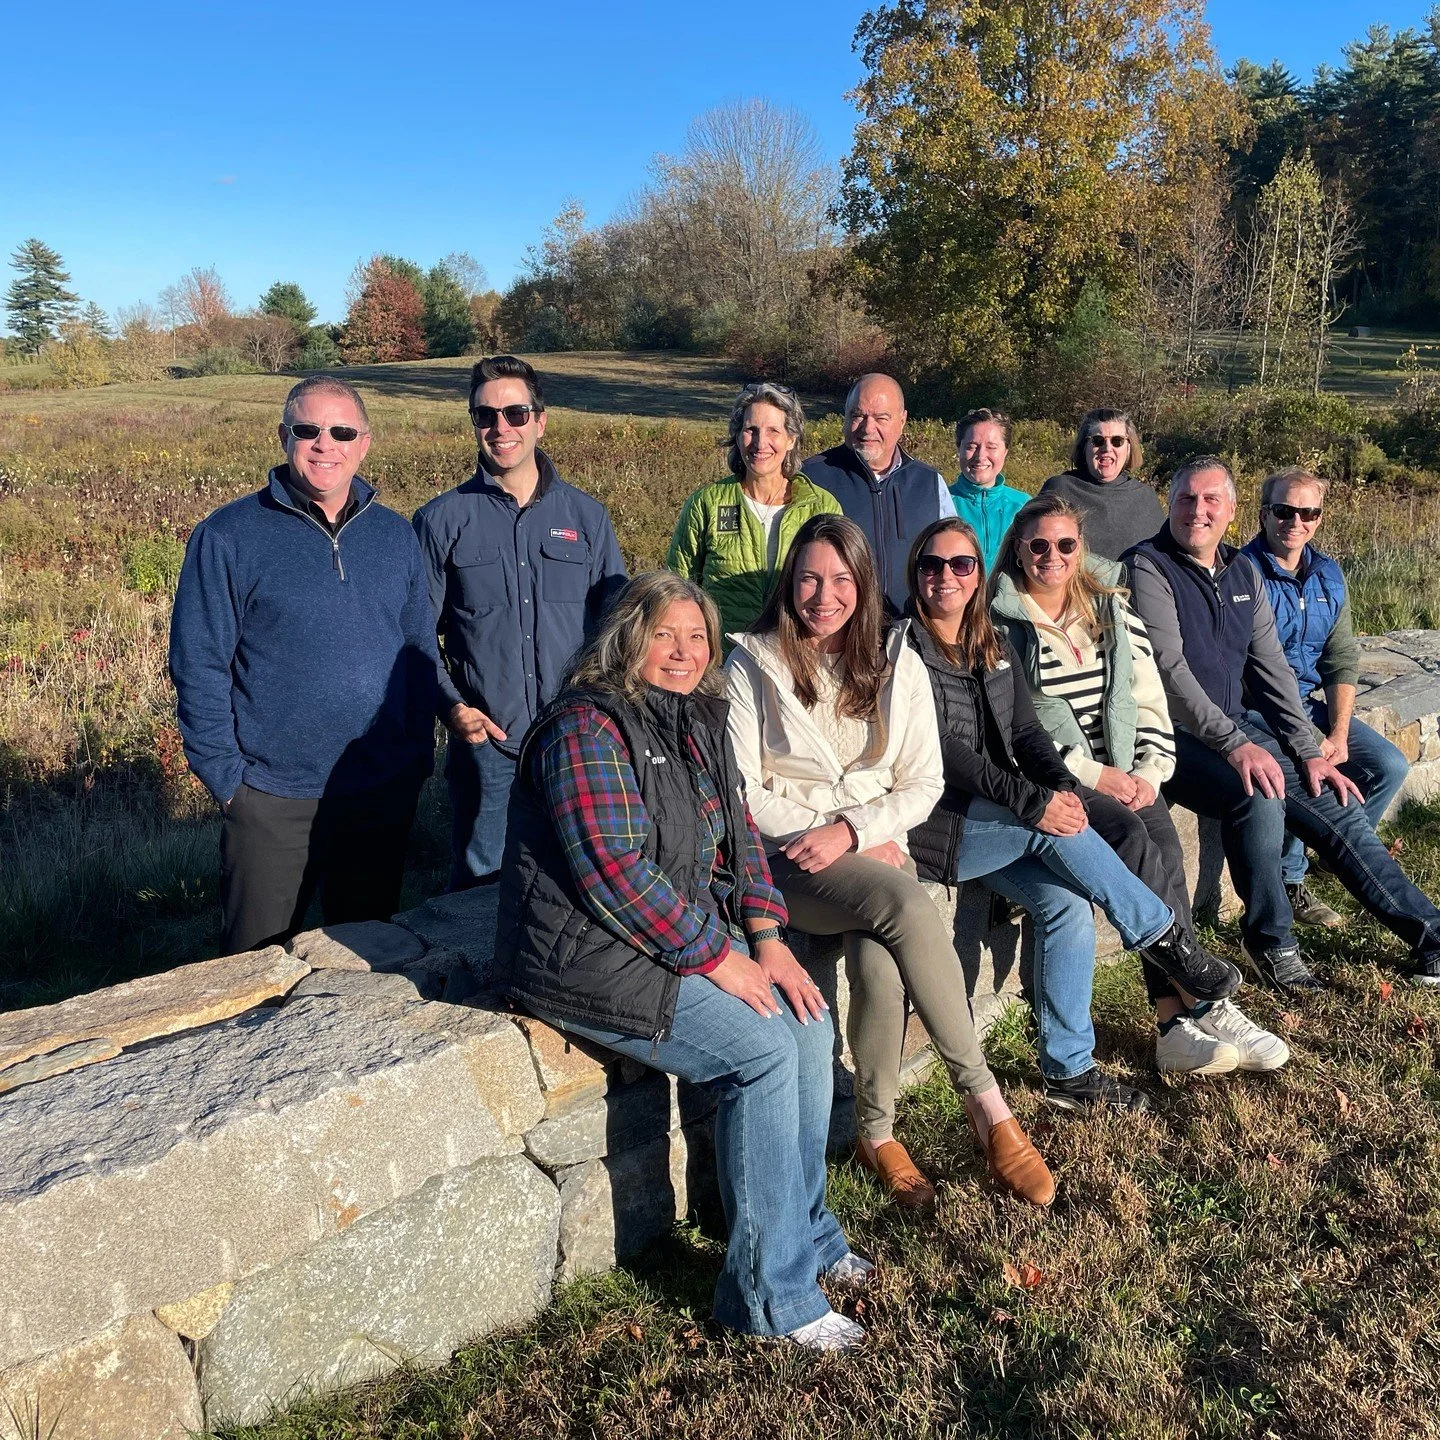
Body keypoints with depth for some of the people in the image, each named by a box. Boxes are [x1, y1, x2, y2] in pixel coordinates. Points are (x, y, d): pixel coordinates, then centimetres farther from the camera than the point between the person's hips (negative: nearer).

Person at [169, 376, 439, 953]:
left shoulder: (395, 535, 6)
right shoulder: (228, 537, -6)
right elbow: (198, 665, -7)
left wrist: (419, 754, 5)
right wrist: (225, 775, -10)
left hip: (383, 795, 4)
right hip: (270, 801, -3)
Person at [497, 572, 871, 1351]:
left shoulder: (698, 722, 10)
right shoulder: (586, 729, -18)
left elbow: (738, 832, 13)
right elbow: (615, 873, -25)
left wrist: (766, 937, -2)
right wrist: (717, 958, -20)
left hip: (690, 931, 9)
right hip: (593, 956, -9)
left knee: (810, 1027, -4)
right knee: (761, 1051, -20)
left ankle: (807, 1230, 16)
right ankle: (772, 1293, -6)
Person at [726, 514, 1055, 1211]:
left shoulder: (896, 664, 9)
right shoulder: (753, 665, 1)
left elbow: (923, 784, 6)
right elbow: (742, 792, -3)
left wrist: (851, 831, -11)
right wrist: (817, 840, -13)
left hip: (874, 847, 3)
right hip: (787, 856, -2)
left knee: (879, 962, -31)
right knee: (908, 907, -32)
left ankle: (877, 1131, -11)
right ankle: (985, 1101, -21)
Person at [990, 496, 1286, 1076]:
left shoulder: (1112, 611, 15)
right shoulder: (998, 623, -1)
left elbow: (1150, 702, 13)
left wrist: (1149, 771, -4)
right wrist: (1093, 774, -14)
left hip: (1124, 772, 4)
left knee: (1164, 848, -25)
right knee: (1134, 839, -30)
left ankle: (1176, 1022, -24)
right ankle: (1203, 1003, -23)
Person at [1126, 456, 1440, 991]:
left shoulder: (1242, 571, 12)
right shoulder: (1149, 568, -10)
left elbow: (1271, 666, 11)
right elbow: (1169, 668, -19)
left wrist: (1309, 751, 3)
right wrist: (1234, 744, -24)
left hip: (1239, 726, 7)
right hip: (1176, 736, -7)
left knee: (1338, 805, 0)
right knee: (1260, 800, -30)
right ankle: (1270, 940, -9)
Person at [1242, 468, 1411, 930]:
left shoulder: (1328, 575, 7)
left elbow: (1342, 659, 6)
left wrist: (1338, 734, -9)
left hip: (1310, 703, 7)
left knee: (1390, 766, -4)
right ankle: (1289, 882, -7)